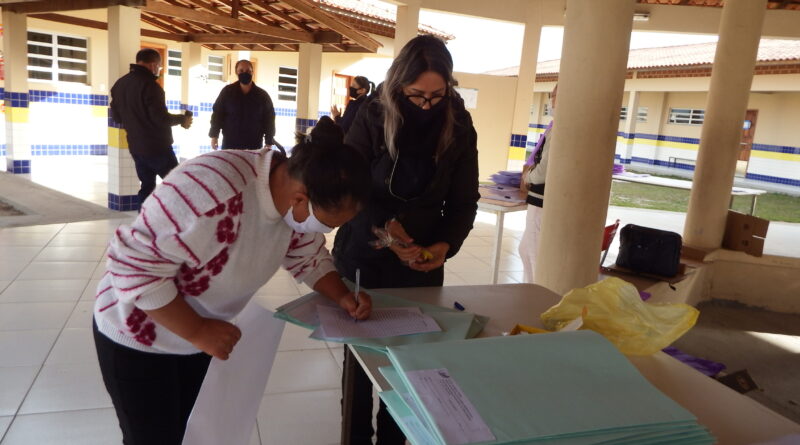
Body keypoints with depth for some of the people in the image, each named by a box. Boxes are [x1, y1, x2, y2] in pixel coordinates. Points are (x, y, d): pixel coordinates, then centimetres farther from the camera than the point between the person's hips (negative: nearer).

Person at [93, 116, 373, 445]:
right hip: (137, 338, -6)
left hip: (201, 335, 7)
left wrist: (342, 296, -11)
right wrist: (197, 330, -28)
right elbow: (134, 264, -33)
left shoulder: (298, 203, -12)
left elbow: (308, 258, 5)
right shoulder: (214, 189, -39)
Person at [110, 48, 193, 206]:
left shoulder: (119, 84, 10)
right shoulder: (149, 85, -17)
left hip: (136, 146, 8)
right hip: (157, 146, -7)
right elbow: (162, 119, -21)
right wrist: (182, 119, -5)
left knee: (147, 184, 13)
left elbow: (116, 117, 16)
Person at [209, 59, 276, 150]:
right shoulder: (227, 91, 3)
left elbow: (269, 119, 4)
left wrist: (268, 142, 0)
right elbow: (217, 114, 7)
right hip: (229, 145, 0)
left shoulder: (262, 95, 3)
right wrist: (214, 136, 0)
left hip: (254, 146, 0)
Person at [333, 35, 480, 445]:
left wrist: (445, 244, -18)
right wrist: (384, 225, -25)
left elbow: (464, 201, -1)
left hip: (422, 263, 1)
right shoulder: (373, 115, -10)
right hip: (364, 254, 0)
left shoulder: (459, 126, -5)